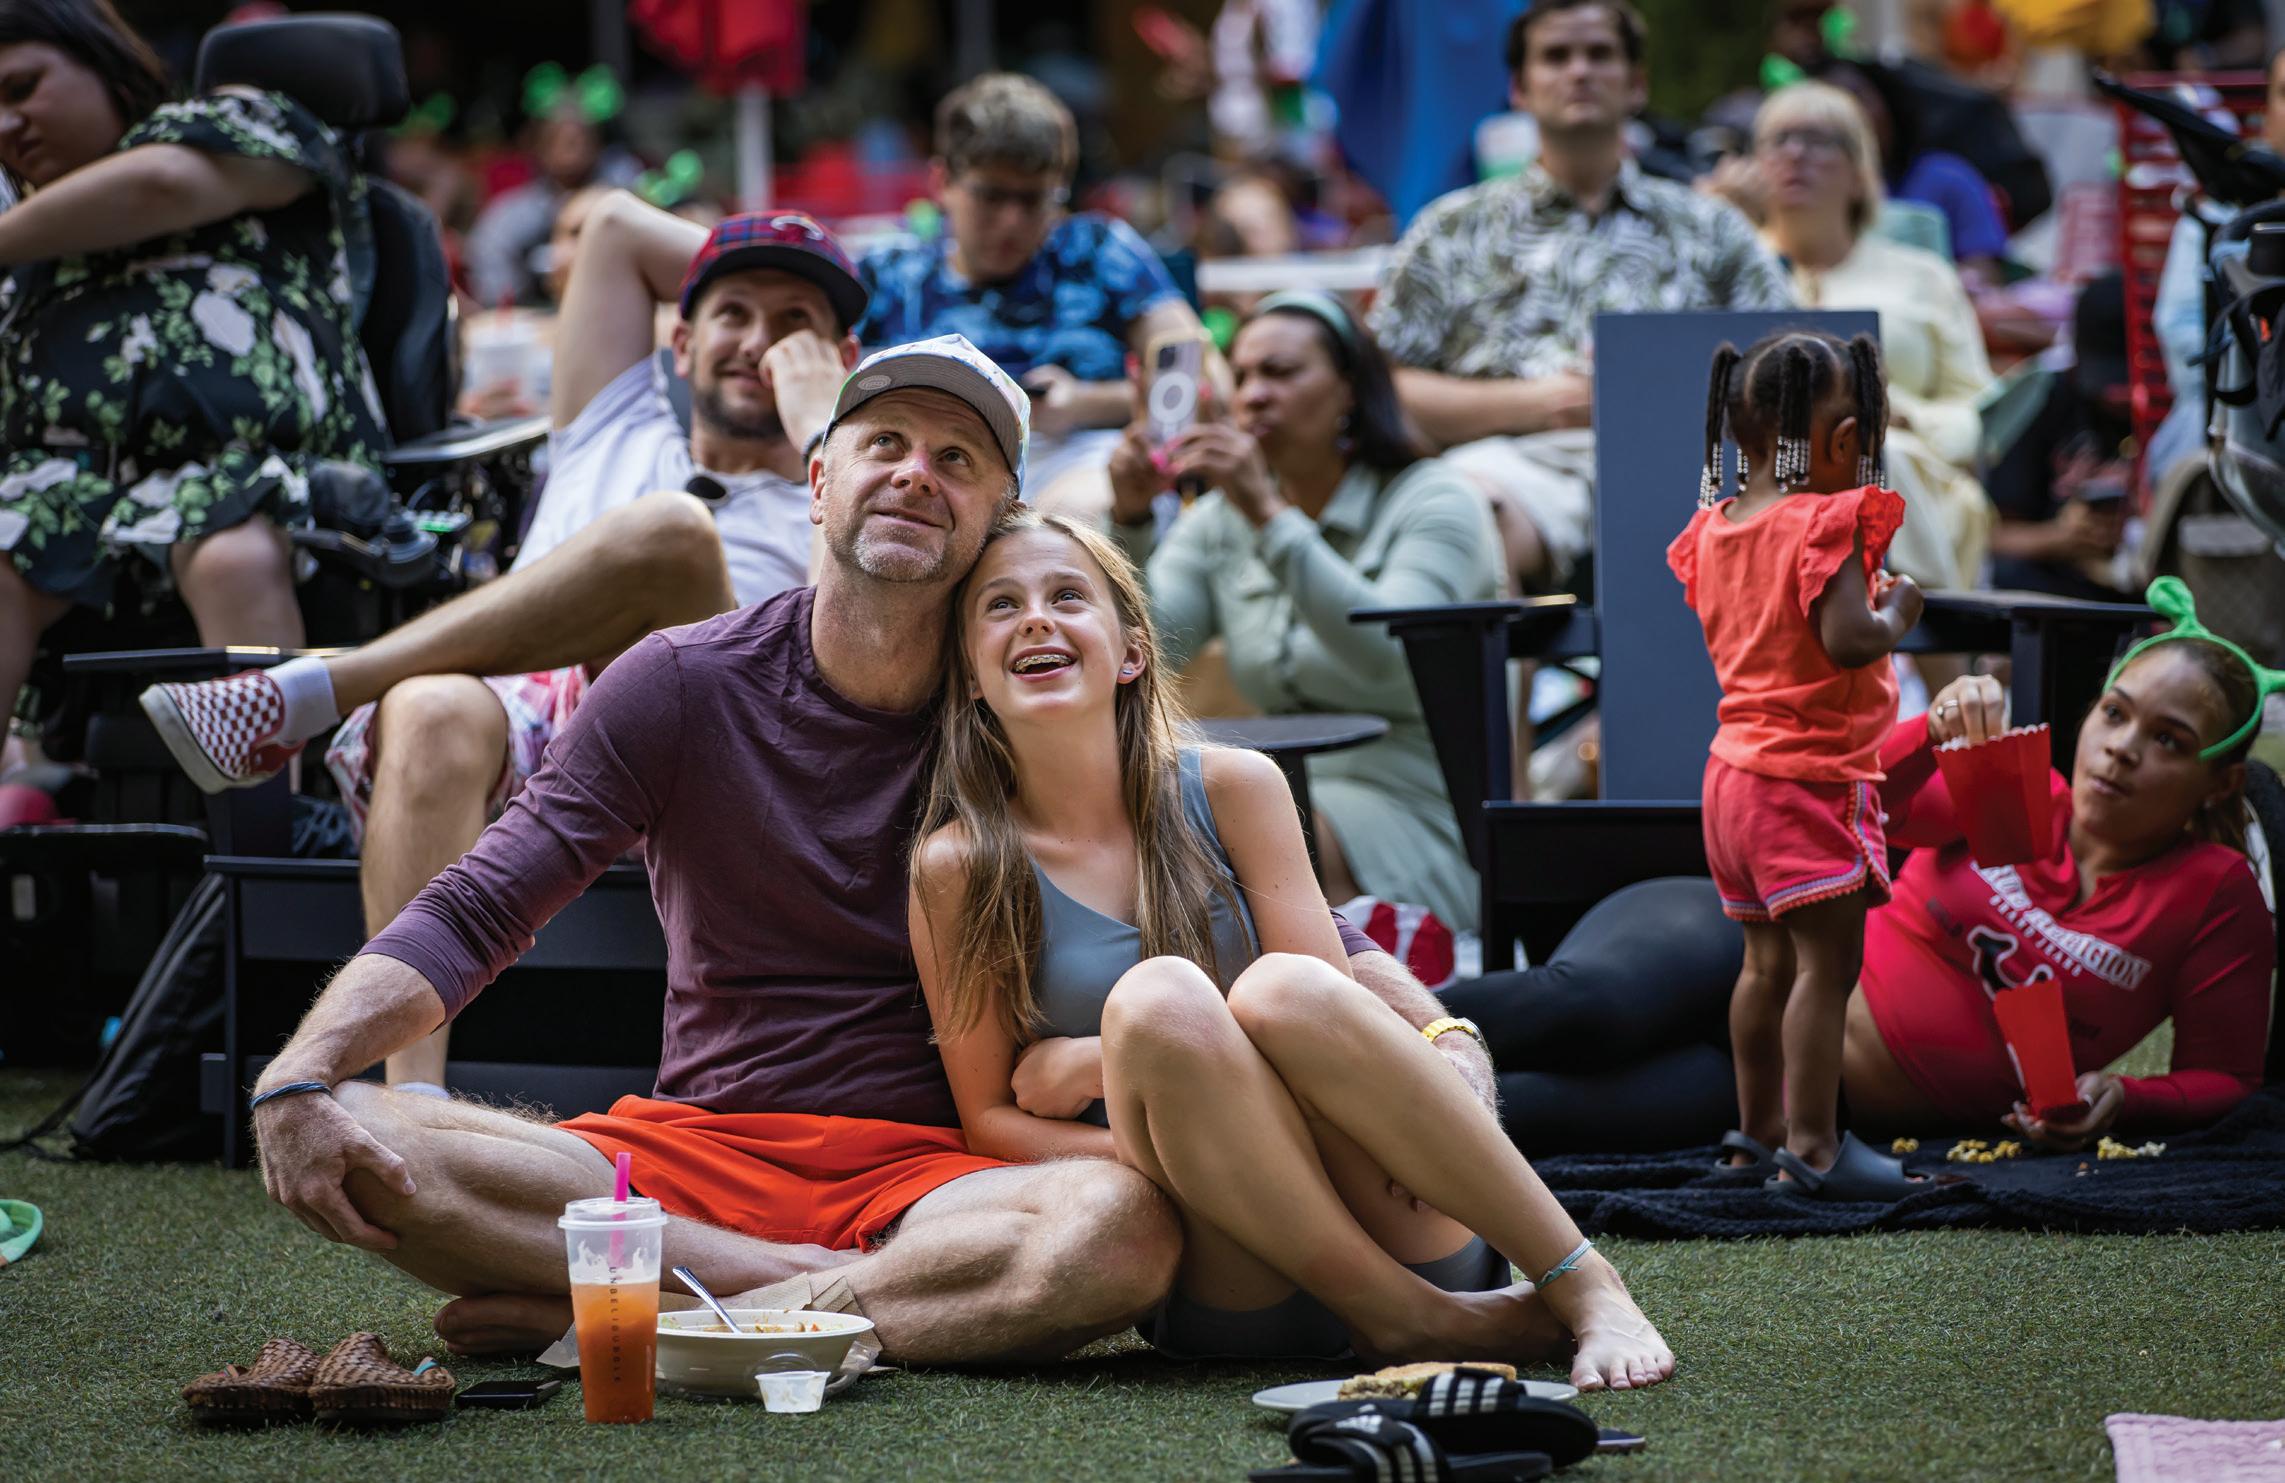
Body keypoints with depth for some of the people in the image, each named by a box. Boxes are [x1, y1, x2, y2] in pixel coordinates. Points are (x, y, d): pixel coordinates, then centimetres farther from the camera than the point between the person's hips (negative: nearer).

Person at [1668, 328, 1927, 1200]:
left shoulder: (1714, 530, 8)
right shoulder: (1828, 525, -17)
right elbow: (1846, 640, -28)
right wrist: (1897, 612, -7)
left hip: (1736, 764, 9)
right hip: (1809, 777, -9)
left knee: (1768, 959, 17)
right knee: (1828, 961, -6)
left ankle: (1760, 1129, 25)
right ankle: (1813, 1148, -7)